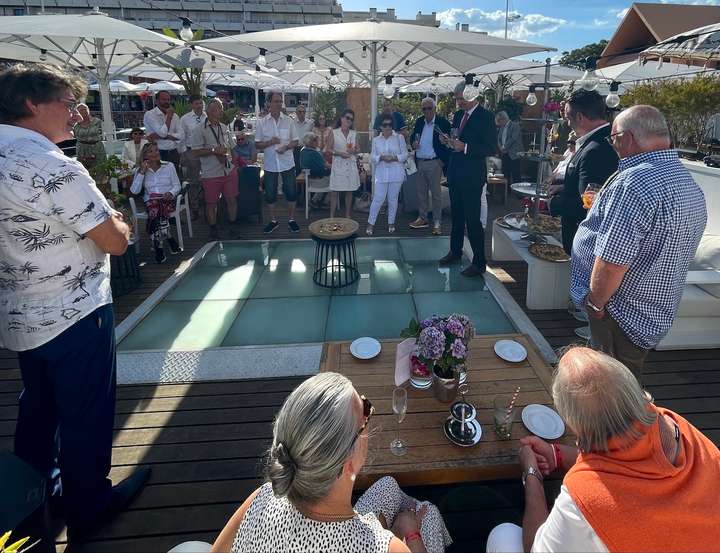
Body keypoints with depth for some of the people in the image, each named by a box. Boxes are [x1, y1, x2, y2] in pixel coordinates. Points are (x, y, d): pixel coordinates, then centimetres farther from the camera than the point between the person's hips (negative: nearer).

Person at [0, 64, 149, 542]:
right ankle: (89, 508, 29)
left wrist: (96, 215, 7)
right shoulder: (55, 168, -23)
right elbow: (116, 242, -20)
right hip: (73, 316, -8)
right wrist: (117, 219, 1)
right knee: (86, 414, 9)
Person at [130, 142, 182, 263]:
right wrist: (142, 172, -6)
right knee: (155, 210, -35)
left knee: (156, 214, -34)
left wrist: (171, 193, -14)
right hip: (150, 200, 1)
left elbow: (177, 185, 8)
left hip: (167, 199, -1)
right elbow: (134, 191, -1)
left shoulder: (169, 166, 11)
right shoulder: (140, 170, 11)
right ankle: (169, 239, -25)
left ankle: (158, 246, -23)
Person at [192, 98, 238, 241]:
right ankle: (213, 229, 21)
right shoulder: (200, 130, -7)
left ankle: (233, 225, 24)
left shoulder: (224, 127, 12)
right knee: (211, 203, 6)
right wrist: (214, 150, -19)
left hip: (229, 170, 5)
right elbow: (196, 152, -13)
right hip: (211, 174, -5)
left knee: (232, 199, 8)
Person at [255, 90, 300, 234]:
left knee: (291, 192, 4)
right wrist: (269, 143, -17)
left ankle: (291, 220, 19)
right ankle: (273, 221, 22)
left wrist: (286, 147, -15)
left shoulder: (289, 121, 2)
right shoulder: (262, 122, 0)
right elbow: (257, 145, 1)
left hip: (287, 163, 0)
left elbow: (295, 141, 5)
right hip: (270, 164, 0)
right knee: (270, 194, 7)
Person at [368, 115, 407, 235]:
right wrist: (381, 157, -14)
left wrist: (394, 157, -15)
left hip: (396, 173, 0)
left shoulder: (399, 137, 3)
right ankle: (370, 223, 8)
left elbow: (405, 154, 1)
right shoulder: (376, 140, 8)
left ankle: (391, 223, 21)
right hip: (381, 173, 0)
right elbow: (372, 157, 5)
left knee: (393, 198, 7)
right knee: (378, 198, -3)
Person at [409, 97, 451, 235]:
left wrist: (443, 160, -14)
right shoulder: (419, 122, 9)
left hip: (434, 163, -6)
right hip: (419, 162, 6)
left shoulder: (442, 122, -7)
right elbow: (413, 137, 20)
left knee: (436, 193, 1)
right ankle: (422, 218, 24)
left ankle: (437, 222, 9)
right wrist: (414, 143, -4)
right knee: (421, 192, 12)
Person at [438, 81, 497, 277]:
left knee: (473, 219, -5)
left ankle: (479, 262, 4)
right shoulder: (458, 115, 12)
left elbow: (492, 148, -15)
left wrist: (465, 147, -22)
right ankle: (455, 251, 33)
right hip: (455, 173, 8)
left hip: (472, 176, -7)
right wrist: (449, 142, -1)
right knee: (456, 215, 18)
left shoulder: (485, 117, -10)